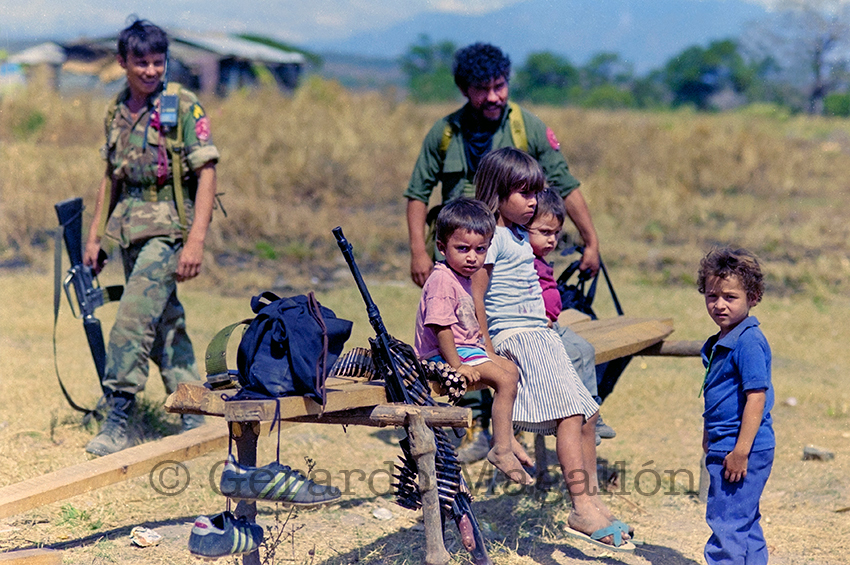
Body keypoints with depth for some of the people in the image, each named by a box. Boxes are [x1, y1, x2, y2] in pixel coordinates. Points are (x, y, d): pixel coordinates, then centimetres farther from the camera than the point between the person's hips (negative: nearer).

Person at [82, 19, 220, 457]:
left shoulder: (183, 108, -8)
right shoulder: (116, 112, 11)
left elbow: (206, 173, -11)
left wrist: (196, 240, -19)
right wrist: (95, 236, 16)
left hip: (168, 227, -6)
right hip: (130, 228, 6)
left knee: (133, 319, -15)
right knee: (165, 322, 11)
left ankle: (117, 419, -10)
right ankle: (194, 413, 22)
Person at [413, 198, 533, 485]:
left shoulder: (461, 278, 14)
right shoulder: (442, 280, -20)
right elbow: (440, 326, -25)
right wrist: (457, 365, -27)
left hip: (464, 349, 11)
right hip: (444, 354, -11)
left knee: (510, 368, 18)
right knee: (505, 379, -19)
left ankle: (507, 437, 22)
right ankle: (501, 450, -17)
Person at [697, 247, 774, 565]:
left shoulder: (749, 342, -17)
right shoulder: (721, 343, 13)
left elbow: (756, 397, -22)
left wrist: (741, 450, -24)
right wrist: (710, 439, 26)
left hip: (743, 449, -10)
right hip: (725, 446, 10)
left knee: (727, 521, -7)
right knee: (745, 522, 18)